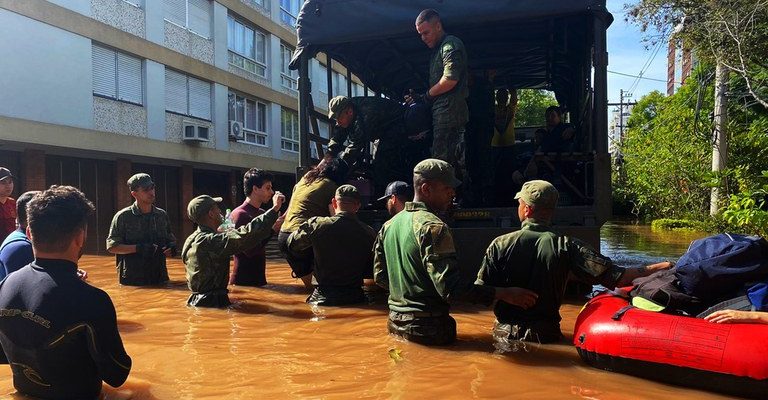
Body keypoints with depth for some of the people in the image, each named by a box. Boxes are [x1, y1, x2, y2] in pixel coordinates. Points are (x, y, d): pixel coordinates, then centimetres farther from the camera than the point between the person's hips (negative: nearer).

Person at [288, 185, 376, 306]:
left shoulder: (317, 224, -9)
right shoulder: (369, 233, -4)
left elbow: (291, 243, 9)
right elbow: (371, 273, 6)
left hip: (323, 299, -2)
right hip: (355, 299, 2)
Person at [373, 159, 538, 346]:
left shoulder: (389, 225, 6)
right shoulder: (432, 227, -19)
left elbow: (380, 277, 11)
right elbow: (451, 286, -26)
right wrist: (504, 293, -23)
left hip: (396, 322, 8)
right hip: (427, 327, -8)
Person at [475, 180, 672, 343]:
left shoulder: (500, 245, -10)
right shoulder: (567, 246, -10)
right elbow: (616, 278, -14)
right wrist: (661, 267, -4)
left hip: (505, 334, 0)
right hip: (546, 335, 0)